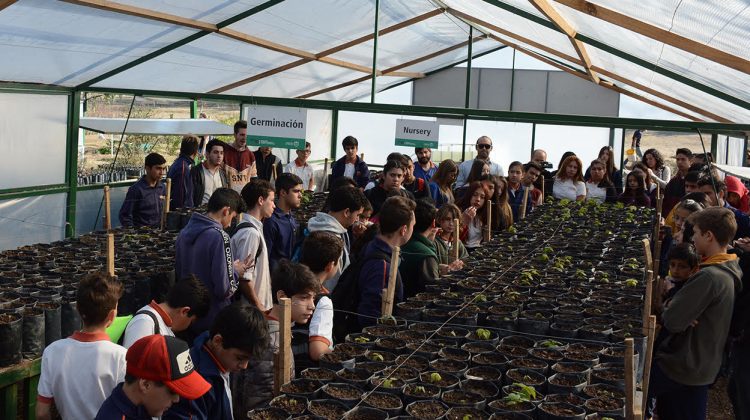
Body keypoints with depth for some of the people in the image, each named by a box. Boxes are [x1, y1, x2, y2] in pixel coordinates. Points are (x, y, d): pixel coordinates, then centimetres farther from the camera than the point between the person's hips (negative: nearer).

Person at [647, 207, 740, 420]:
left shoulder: (709, 277, -27)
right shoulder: (727, 272, 5)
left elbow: (672, 321, -27)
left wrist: (669, 309, -6)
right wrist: (675, 306, -11)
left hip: (685, 366, -9)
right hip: (705, 364, 9)